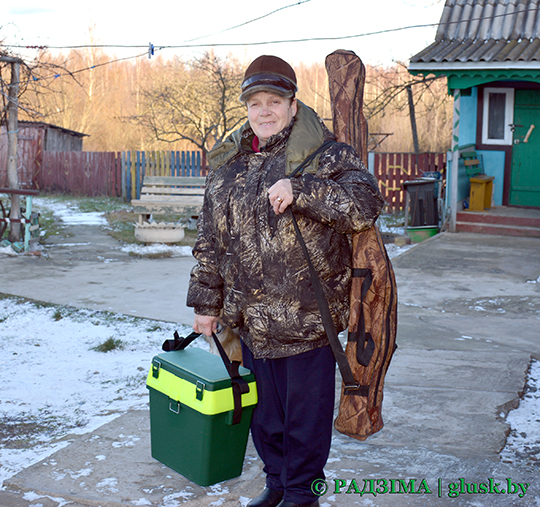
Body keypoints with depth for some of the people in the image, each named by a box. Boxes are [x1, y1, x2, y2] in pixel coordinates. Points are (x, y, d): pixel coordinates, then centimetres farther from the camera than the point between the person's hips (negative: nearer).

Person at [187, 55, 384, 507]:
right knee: (264, 408, 18)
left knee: (305, 411, 7)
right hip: (252, 317, 5)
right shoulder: (228, 164, 10)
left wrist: (299, 190, -29)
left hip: (307, 316, -5)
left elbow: (365, 204, -22)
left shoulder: (325, 156, -6)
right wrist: (207, 302, 15)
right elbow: (210, 241, 15)